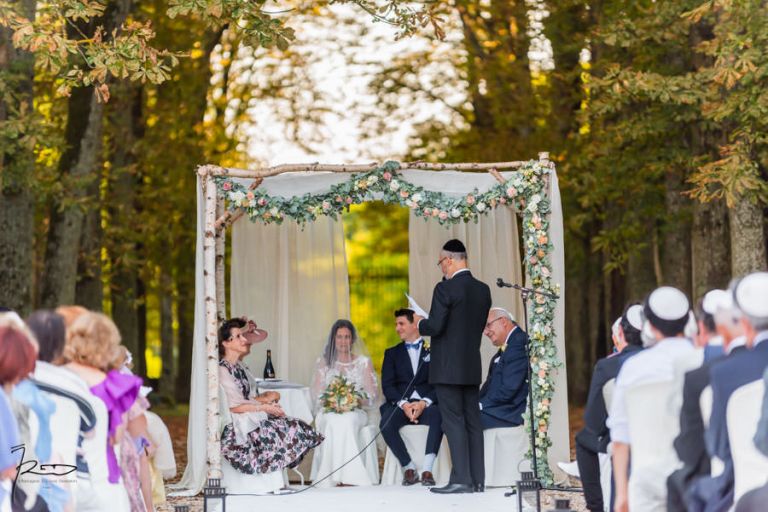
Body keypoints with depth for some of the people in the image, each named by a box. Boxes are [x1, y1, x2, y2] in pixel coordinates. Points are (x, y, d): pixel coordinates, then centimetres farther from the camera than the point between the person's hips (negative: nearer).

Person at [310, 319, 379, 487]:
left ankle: (346, 478, -41)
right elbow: (316, 395, 8)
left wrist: (356, 401, -14)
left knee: (347, 421, -37)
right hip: (328, 412, 0)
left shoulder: (364, 362, 14)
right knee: (334, 422, -37)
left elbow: (373, 395, 7)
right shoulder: (323, 362, 16)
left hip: (355, 412, 0)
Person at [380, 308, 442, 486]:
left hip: (426, 404, -1)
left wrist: (424, 403, -16)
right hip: (400, 403, 2)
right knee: (386, 424, -32)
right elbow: (387, 386, 6)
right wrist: (403, 404, -14)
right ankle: (409, 468, -16)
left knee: (438, 416, -36)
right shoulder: (392, 353, 20)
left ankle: (427, 469, -35)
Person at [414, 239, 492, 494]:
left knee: (454, 422, -5)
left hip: (448, 367, -7)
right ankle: (477, 480, 10)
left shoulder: (445, 289, -14)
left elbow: (435, 327, -17)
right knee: (473, 422, 9)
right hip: (472, 367, 7)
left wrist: (420, 324, 3)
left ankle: (461, 479, -8)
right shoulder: (483, 290, 8)